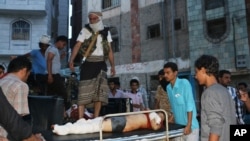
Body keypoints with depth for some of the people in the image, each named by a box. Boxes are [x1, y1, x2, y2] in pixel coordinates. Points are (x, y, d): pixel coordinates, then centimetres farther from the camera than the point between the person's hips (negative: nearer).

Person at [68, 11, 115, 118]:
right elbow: (77, 46, -9)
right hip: (88, 63, -3)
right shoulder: (85, 30, 1)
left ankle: (96, 118, 9)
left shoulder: (106, 32, 11)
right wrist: (71, 60, -23)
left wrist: (112, 65, 7)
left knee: (100, 91, -1)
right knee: (85, 90, -6)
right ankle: (80, 118, -2)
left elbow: (109, 50, 13)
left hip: (101, 64, 3)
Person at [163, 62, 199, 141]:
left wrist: (188, 125, -20)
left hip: (190, 126, -6)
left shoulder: (184, 83, -13)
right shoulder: (168, 87, 5)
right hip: (178, 126, 6)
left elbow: (190, 105, -17)